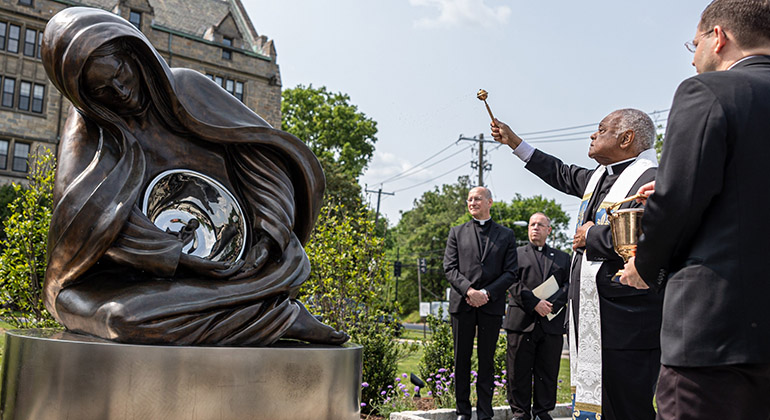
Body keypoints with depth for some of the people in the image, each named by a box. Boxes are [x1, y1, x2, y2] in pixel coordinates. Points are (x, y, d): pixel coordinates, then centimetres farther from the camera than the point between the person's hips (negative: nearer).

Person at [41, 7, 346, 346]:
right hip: (135, 275, -1)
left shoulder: (186, 88, 0)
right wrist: (178, 258, -26)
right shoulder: (86, 133, -3)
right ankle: (279, 314, -24)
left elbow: (261, 150, -2)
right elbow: (89, 213, -18)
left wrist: (270, 234, -14)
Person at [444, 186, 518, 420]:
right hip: (462, 304, 1)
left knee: (487, 360, 4)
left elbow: (510, 273, 2)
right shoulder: (457, 233, 11)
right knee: (462, 359, 6)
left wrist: (486, 293, -11)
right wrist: (469, 290, -14)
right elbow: (450, 268, 1)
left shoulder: (506, 235, 10)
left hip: (491, 305, -1)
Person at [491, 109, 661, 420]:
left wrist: (592, 236, -13)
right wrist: (514, 142, 38)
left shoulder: (651, 181, -14)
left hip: (625, 326, -10)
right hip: (592, 320, 10)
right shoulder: (598, 176, 16)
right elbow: (563, 175, 35)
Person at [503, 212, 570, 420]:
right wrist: (535, 303, -13)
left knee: (548, 371, 5)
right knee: (519, 371, 1)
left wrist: (551, 304, -11)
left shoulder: (562, 257, 18)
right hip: (522, 321, -2)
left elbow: (568, 285, 6)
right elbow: (514, 284, -1)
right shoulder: (516, 254, 12)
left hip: (551, 323, 2)